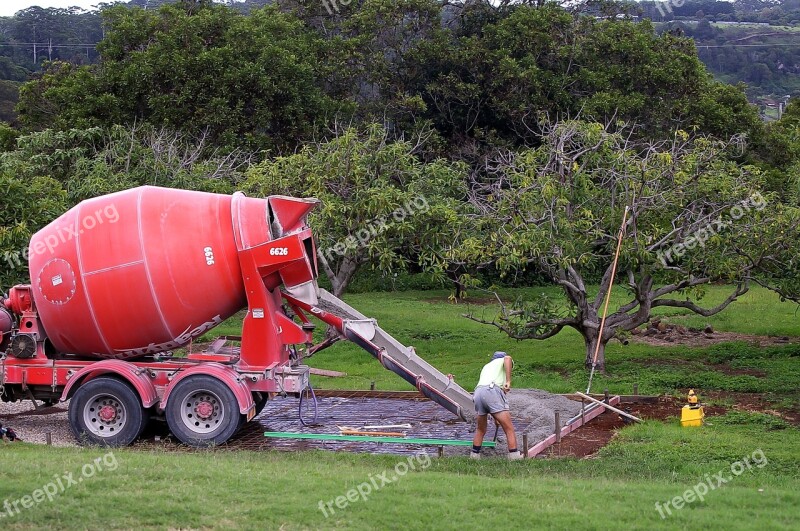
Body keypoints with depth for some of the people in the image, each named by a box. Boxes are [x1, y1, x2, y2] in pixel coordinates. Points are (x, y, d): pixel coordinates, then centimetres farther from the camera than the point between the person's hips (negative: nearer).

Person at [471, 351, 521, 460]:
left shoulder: (486, 366, 39)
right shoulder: (505, 361, 22)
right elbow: (508, 358, -7)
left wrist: (494, 416, 46)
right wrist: (508, 381, -9)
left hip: (478, 392, 6)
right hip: (493, 391, -6)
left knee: (481, 430, 24)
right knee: (509, 429, -1)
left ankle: (474, 455, 29)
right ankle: (514, 456, -7)